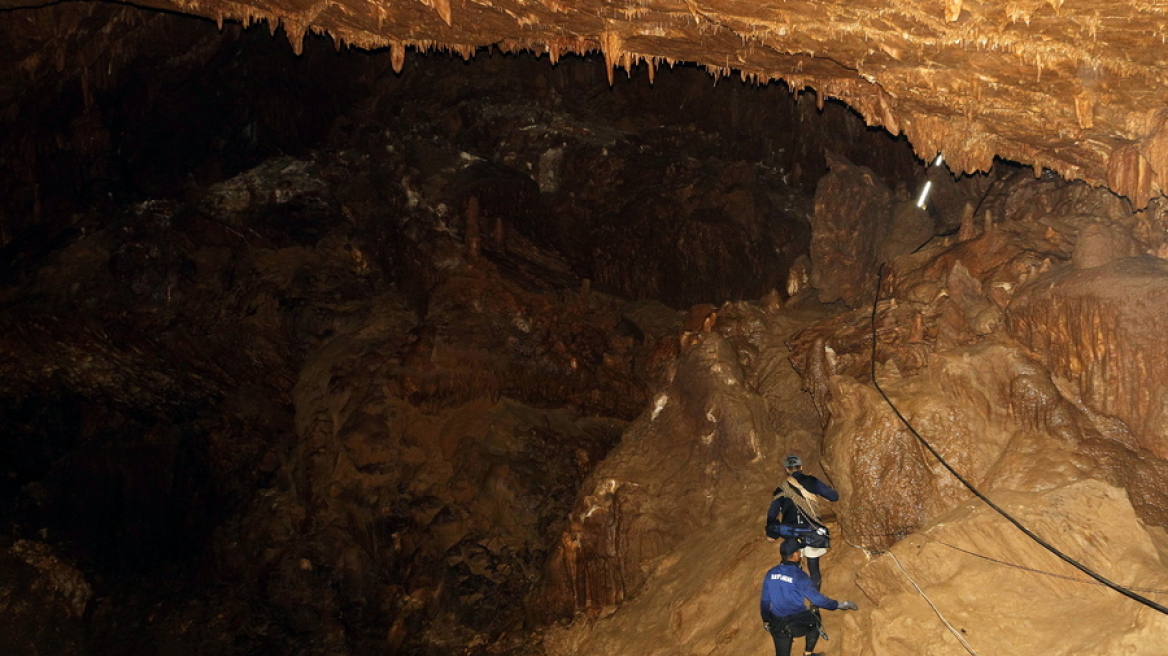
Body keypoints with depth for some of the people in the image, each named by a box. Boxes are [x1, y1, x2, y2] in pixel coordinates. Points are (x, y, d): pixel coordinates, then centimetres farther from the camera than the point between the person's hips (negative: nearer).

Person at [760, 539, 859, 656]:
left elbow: (765, 600, 6)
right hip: (798, 623, -3)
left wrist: (766, 620, 21)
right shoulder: (799, 576, -19)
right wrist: (839, 605, -3)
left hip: (777, 625, 3)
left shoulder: (770, 573, -3)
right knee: (814, 620, 29)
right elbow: (816, 598, -14)